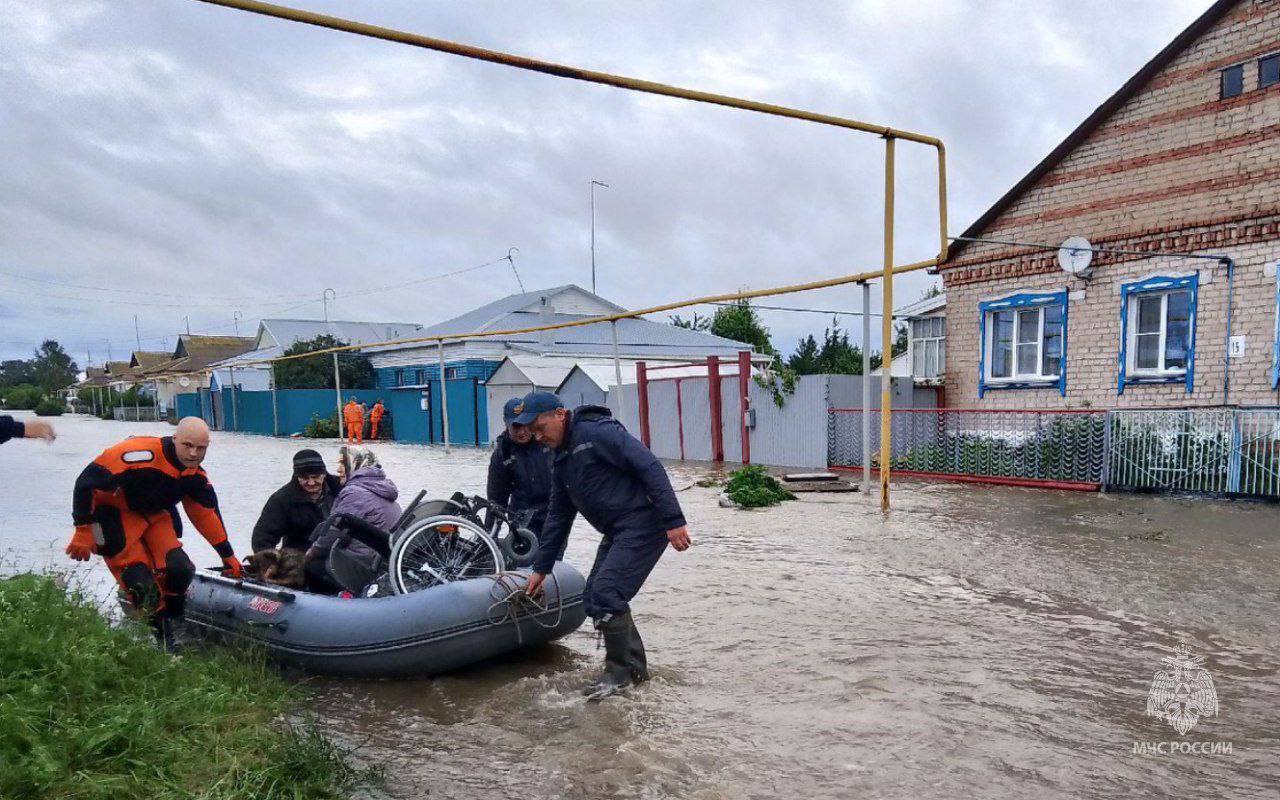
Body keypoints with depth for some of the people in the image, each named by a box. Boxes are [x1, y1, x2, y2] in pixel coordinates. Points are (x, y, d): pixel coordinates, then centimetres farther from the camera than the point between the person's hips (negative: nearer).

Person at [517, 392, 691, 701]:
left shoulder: (598, 432, -15)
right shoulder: (562, 461, 15)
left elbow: (650, 467, -22)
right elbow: (558, 517, 21)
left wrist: (673, 520, -26)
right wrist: (540, 568, 22)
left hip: (644, 524, -10)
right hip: (617, 533, 10)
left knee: (605, 595, -13)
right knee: (593, 598, 8)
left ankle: (620, 671, 8)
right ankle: (635, 667, 23)